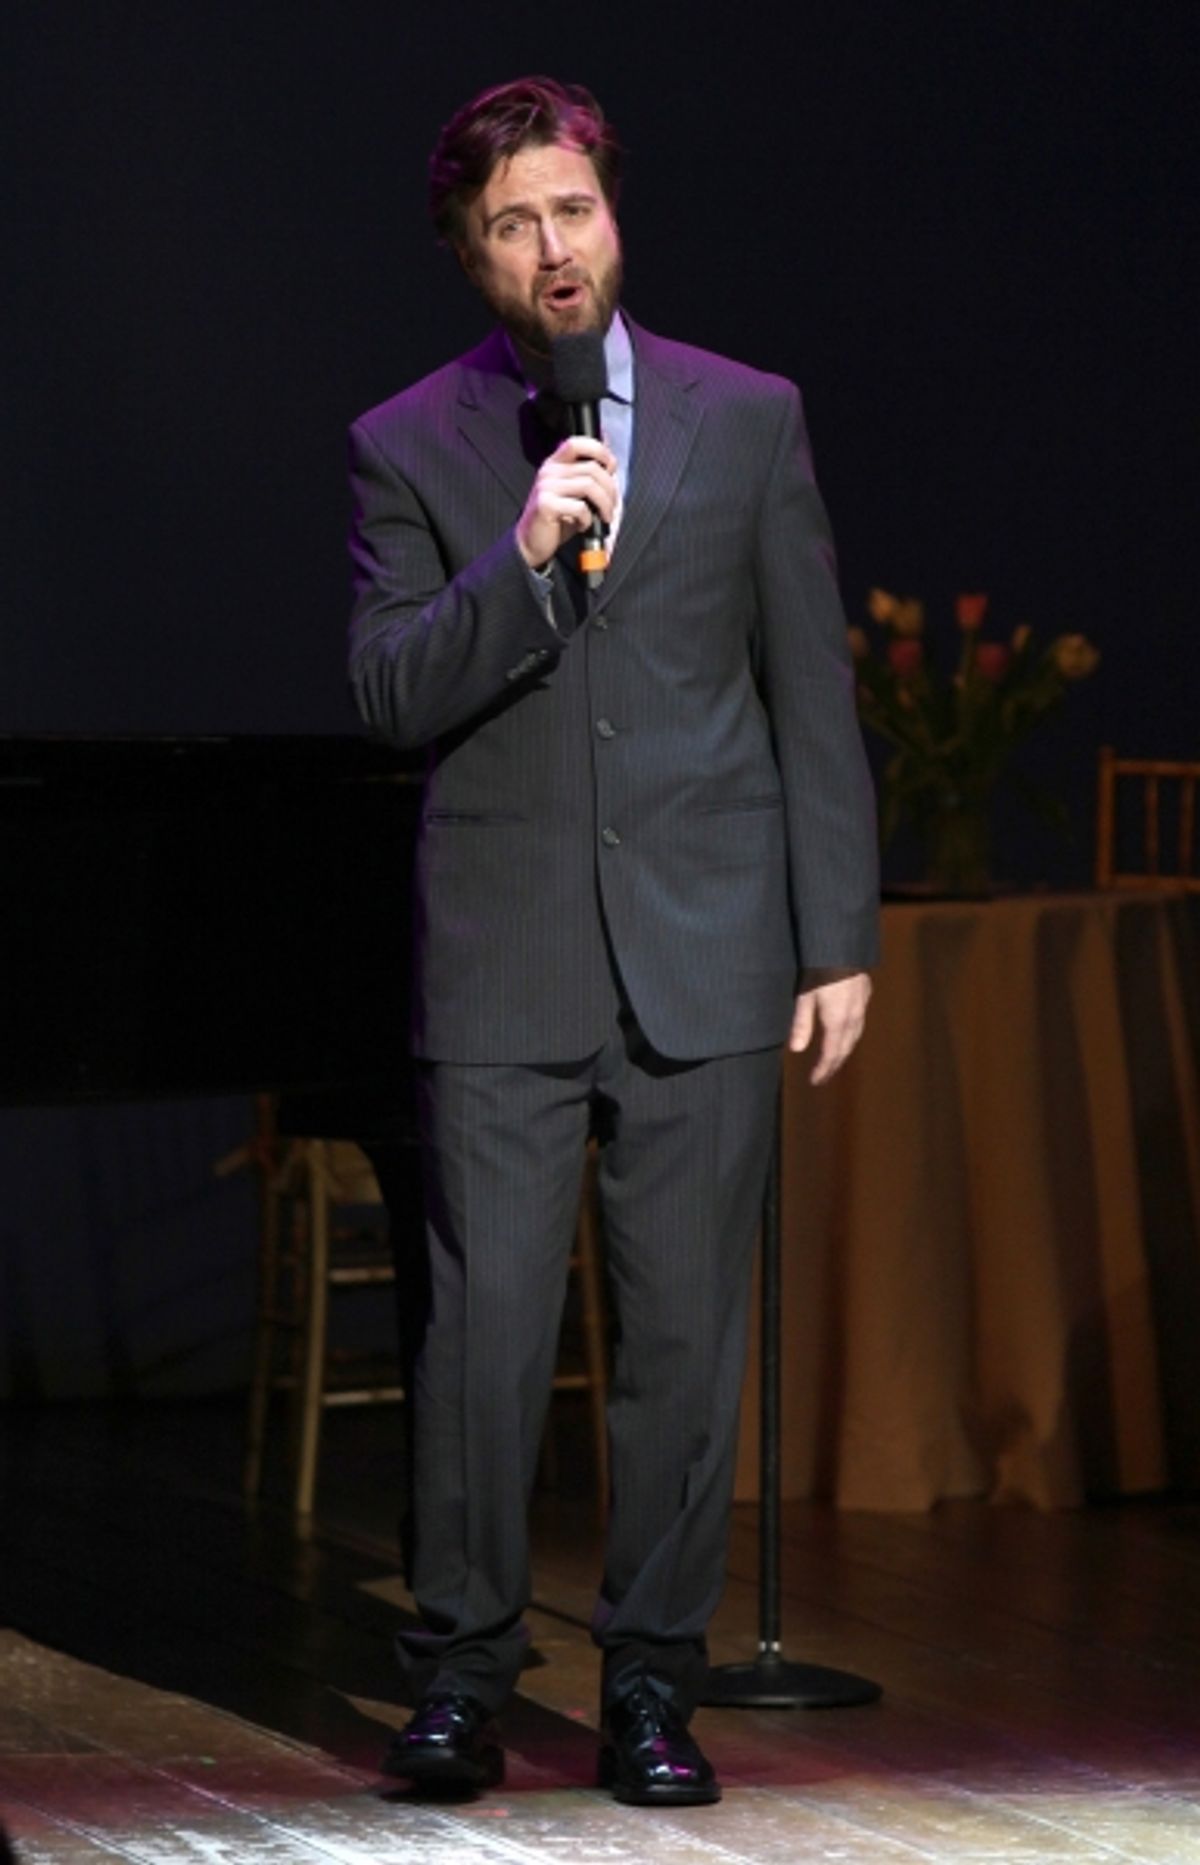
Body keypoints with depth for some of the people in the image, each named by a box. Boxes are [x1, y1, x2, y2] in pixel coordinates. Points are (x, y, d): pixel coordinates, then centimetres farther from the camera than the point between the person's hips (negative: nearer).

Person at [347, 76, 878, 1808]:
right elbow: (389, 696, -3)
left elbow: (814, 692, 8)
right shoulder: (408, 448, 5)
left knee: (687, 1338, 2)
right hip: (502, 962, -1)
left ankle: (653, 1683, 11)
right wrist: (518, 559, -19)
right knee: (486, 1326, -4)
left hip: (703, 952, 1)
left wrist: (840, 940, 4)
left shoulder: (746, 419, 7)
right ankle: (461, 1675, 8)